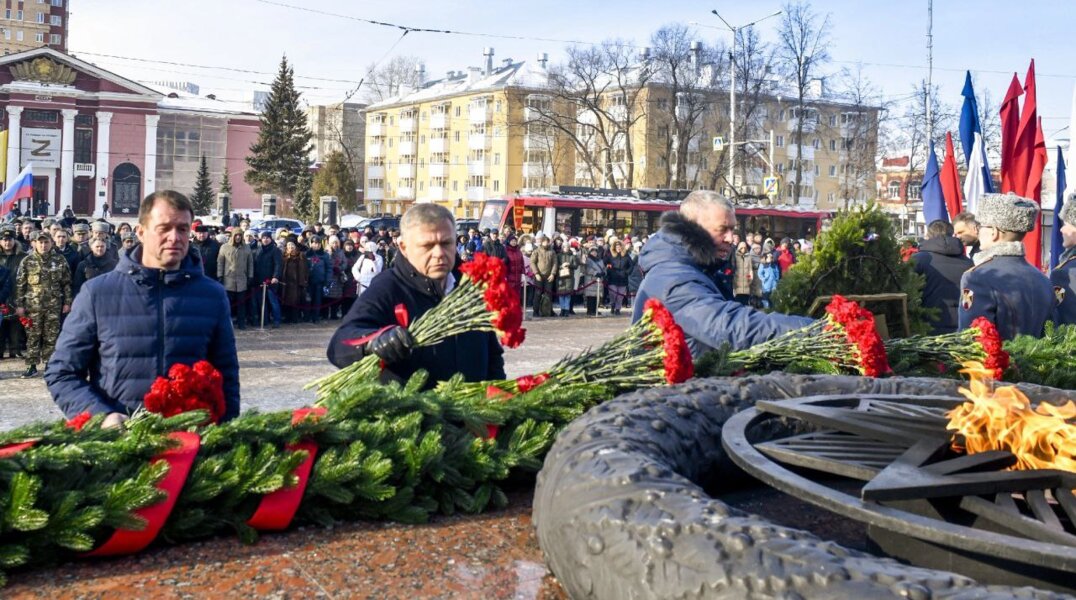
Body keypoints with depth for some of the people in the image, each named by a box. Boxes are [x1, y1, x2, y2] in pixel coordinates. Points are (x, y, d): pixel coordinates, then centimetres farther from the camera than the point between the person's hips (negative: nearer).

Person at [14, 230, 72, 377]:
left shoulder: (59, 260, 3)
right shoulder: (27, 262, 0)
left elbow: (67, 283, 5)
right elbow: (20, 285, 2)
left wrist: (67, 302, 0)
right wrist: (19, 304, -3)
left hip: (54, 305, 0)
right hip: (33, 305, 0)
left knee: (51, 336, 4)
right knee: (33, 336, 2)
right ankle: (32, 366, 7)